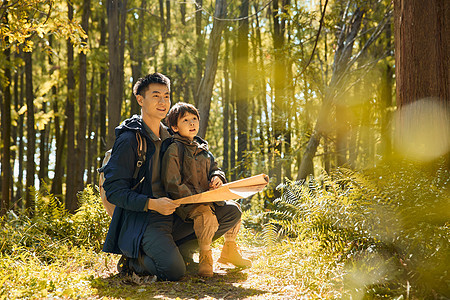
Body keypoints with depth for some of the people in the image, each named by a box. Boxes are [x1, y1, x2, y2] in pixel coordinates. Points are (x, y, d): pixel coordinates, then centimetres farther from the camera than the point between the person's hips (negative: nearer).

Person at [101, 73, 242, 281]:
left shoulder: (169, 137, 16)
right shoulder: (129, 139, -8)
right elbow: (113, 190, -12)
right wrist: (151, 204, -23)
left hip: (173, 216, 8)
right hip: (143, 221, -8)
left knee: (232, 213, -2)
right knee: (174, 270, -31)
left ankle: (169, 251, -4)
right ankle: (132, 261, 1)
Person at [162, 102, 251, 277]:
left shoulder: (202, 149, 19)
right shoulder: (174, 150, -8)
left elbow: (214, 168, 25)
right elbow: (172, 184, -14)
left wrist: (217, 177, -1)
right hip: (184, 202, -8)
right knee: (207, 213, -35)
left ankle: (229, 251, 21)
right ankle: (205, 256, -22)